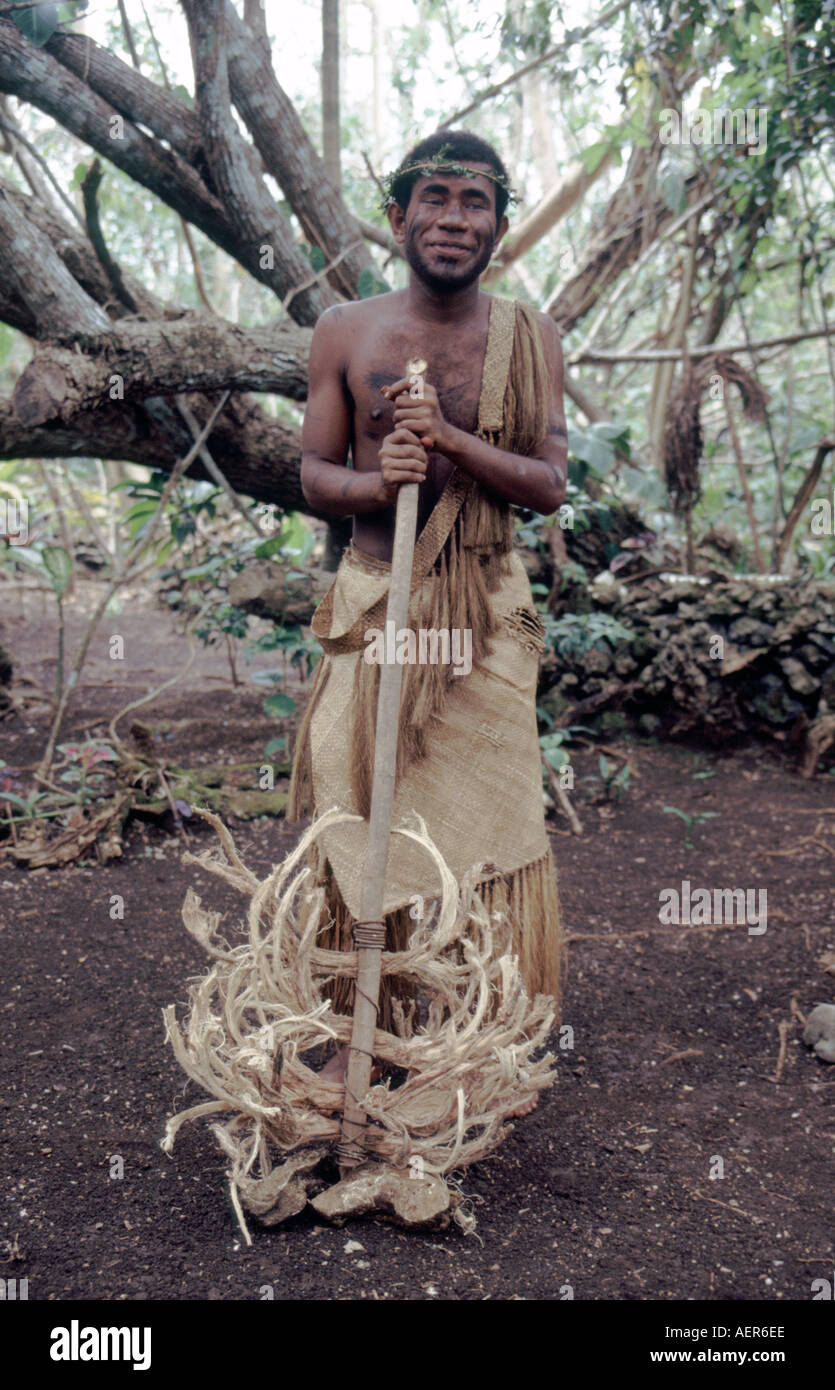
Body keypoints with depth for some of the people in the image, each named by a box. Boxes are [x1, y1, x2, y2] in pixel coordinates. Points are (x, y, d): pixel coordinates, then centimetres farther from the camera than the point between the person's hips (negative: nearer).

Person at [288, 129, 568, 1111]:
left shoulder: (528, 337, 3)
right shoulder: (346, 333, 3)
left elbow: (550, 485, -3)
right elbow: (314, 474, 5)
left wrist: (451, 439, -19)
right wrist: (377, 481, -18)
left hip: (486, 610, 0)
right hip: (372, 603, 0)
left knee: (487, 818, 2)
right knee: (357, 817, 1)